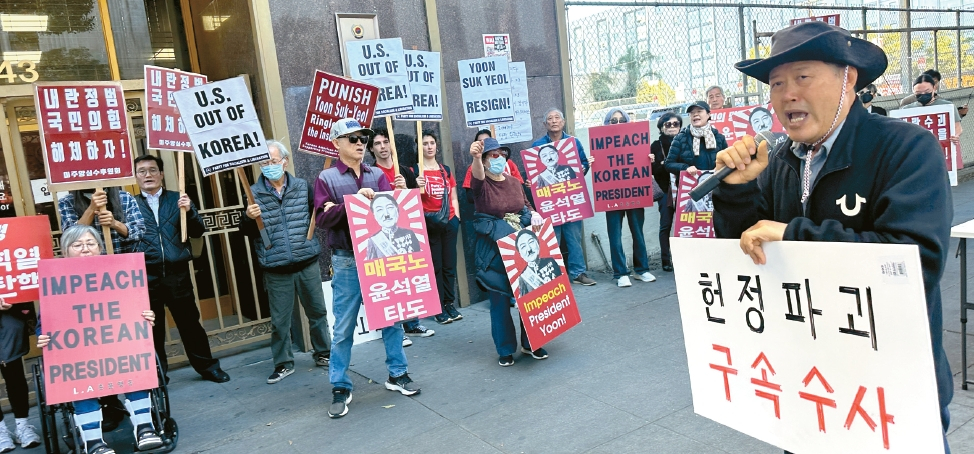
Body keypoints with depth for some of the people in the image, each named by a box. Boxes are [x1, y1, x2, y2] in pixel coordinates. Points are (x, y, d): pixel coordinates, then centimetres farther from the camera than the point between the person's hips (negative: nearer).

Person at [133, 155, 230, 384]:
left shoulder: (177, 199, 10)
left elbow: (198, 232, 4)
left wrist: (189, 211, -11)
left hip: (177, 272, 1)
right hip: (146, 276, -1)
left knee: (189, 322, 9)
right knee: (153, 327, 8)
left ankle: (207, 366, 23)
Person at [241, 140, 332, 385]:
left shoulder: (302, 186, 3)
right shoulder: (254, 193, -1)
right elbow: (246, 231, 0)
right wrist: (248, 217, -21)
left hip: (307, 263, 2)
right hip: (276, 269, -1)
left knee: (317, 311, 12)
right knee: (279, 320, 6)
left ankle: (323, 353, 29)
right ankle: (283, 364, 22)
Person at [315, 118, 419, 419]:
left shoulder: (377, 175, 8)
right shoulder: (327, 178, 0)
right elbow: (323, 219, -10)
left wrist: (401, 193, -15)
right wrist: (353, 201, -21)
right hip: (348, 261, -3)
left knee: (392, 317, 11)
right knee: (344, 327, 4)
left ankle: (397, 374, 26)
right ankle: (340, 389, 16)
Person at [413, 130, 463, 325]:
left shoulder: (446, 170, 14)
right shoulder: (415, 171, 0)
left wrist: (456, 217, 7)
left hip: (449, 222, 4)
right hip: (428, 223, -4)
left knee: (449, 264, 6)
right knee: (435, 266, -2)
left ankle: (450, 304, 15)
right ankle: (438, 308, 5)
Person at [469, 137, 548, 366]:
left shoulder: (514, 183, 9)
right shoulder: (482, 184, -7)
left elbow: (526, 206, 18)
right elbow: (477, 175, -31)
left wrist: (534, 214, -6)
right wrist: (476, 158, -53)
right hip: (493, 251, -4)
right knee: (499, 300, 2)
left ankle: (530, 343, 25)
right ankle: (505, 349, 16)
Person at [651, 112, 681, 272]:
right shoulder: (656, 145, 8)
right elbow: (653, 169, 2)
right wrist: (666, 165, -14)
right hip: (665, 190, 0)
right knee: (666, 225, 0)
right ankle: (665, 259, 5)